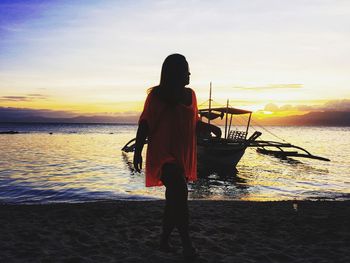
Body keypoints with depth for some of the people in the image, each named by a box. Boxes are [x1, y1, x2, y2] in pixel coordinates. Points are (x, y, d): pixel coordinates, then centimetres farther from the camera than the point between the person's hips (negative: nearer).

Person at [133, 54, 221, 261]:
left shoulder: (190, 94, 9)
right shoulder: (157, 95, -8)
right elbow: (145, 124, -7)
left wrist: (210, 127, 3)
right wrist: (138, 151, -10)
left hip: (184, 156, 6)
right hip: (163, 155, -6)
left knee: (174, 198, 11)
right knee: (180, 193, -20)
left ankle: (164, 240, 27)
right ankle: (187, 243, -8)